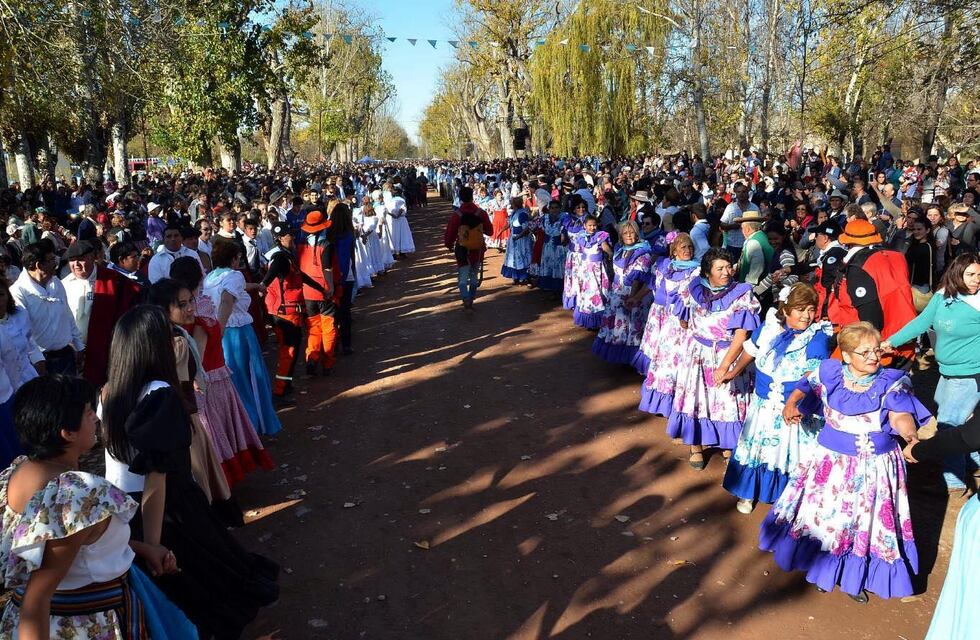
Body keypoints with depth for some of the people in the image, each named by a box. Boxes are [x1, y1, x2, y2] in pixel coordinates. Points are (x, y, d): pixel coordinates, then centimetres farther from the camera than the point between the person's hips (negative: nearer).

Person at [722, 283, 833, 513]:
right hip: (764, 405, 4)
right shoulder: (768, 327, -7)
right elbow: (750, 350, 13)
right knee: (755, 447, 19)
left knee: (791, 452, 10)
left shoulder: (818, 338, -20)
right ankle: (748, 492, 40)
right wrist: (734, 371, 26)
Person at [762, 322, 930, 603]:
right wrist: (791, 404, 7)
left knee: (867, 521, 11)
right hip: (831, 462, 1)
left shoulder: (892, 382, -12)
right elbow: (806, 383, 15)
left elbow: (900, 415, -29)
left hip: (875, 466, -1)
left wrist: (907, 431, -49)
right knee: (824, 513, 16)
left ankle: (856, 578, 35)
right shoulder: (830, 374, -8)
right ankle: (821, 567, 41)